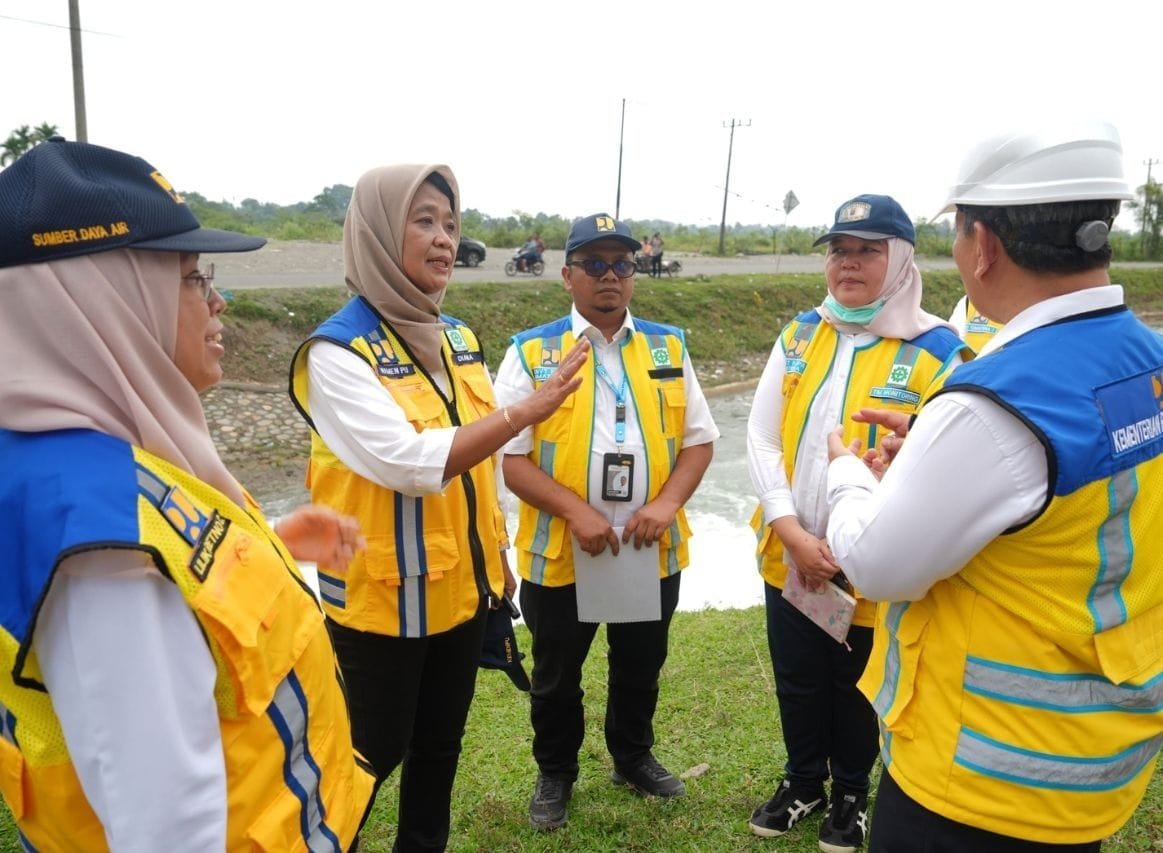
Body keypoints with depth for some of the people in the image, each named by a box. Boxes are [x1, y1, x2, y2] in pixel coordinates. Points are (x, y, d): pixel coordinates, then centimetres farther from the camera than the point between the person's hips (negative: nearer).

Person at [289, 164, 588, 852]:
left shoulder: (457, 337, 4)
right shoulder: (339, 351, -18)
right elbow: (412, 463, -28)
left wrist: (499, 556, 15)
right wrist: (527, 411, -28)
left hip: (463, 586, 7)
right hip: (383, 594, -6)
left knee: (441, 742, 21)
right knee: (373, 753, 11)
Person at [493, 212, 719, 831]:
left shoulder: (669, 347, 4)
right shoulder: (531, 353, -6)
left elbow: (699, 439, 5)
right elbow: (511, 457, -10)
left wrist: (667, 502, -12)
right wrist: (576, 510, -21)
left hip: (652, 549, 3)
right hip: (560, 552, -2)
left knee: (641, 667, 22)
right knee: (557, 675, 16)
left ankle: (633, 757, 47)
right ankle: (555, 773, 40)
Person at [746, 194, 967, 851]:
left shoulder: (937, 351, -13)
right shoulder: (800, 335, 2)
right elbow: (762, 439, -2)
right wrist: (792, 532, -12)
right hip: (788, 557, 4)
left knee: (855, 689, 18)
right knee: (797, 682, 21)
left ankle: (851, 793, 44)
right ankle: (803, 782, 46)